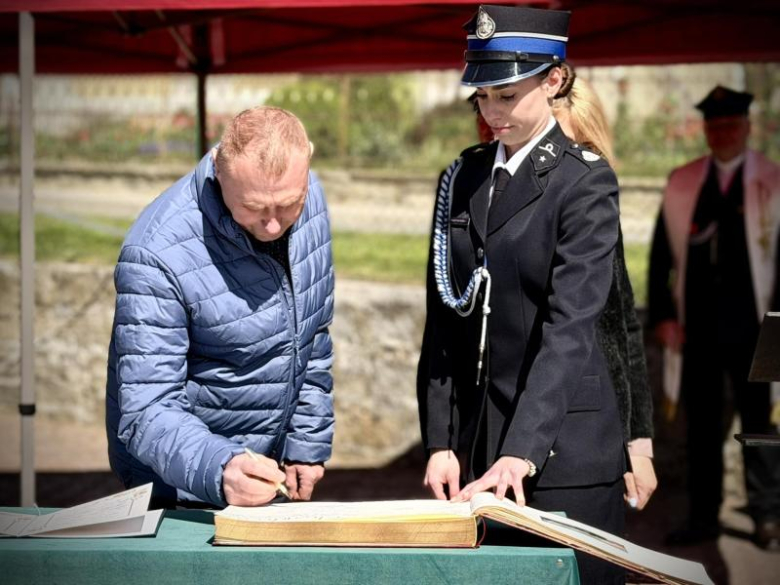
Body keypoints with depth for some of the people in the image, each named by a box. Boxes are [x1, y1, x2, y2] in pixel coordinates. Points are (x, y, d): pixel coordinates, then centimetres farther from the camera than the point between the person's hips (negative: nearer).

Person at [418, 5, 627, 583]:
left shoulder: (585, 182, -7)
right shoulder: (462, 178, 10)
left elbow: (570, 325, -18)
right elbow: (444, 321, 9)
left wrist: (522, 450, -28)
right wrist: (440, 443, 1)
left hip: (561, 444, -5)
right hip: (474, 439, 5)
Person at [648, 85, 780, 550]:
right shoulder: (682, 184, 8)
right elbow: (662, 253, 9)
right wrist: (663, 314, 1)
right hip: (698, 328, 3)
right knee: (702, 423, 8)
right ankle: (703, 518, 15)